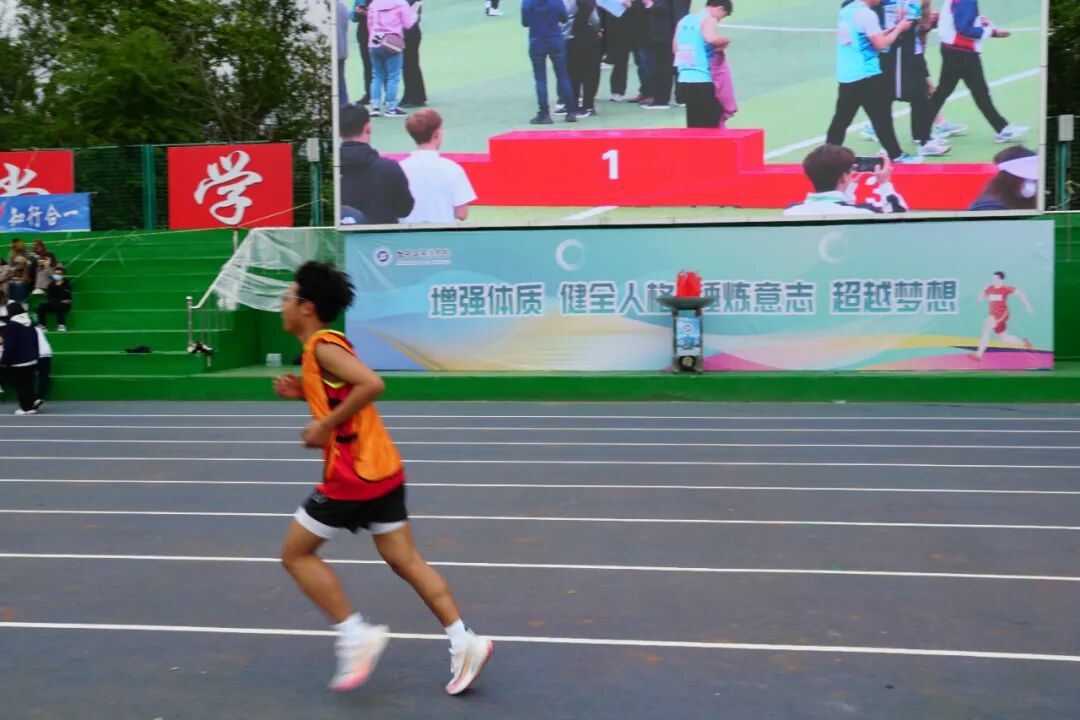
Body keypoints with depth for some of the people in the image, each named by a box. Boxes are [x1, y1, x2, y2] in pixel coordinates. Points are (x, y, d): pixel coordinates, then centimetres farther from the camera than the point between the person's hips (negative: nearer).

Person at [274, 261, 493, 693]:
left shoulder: (322, 346, -13)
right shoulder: (325, 346, 16)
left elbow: (372, 384, -27)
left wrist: (325, 426, -19)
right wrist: (304, 393, 13)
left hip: (353, 475, -9)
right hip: (383, 469, 9)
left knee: (296, 553, 6)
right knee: (405, 561, 9)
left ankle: (356, 635, 5)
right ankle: (464, 642, 6)